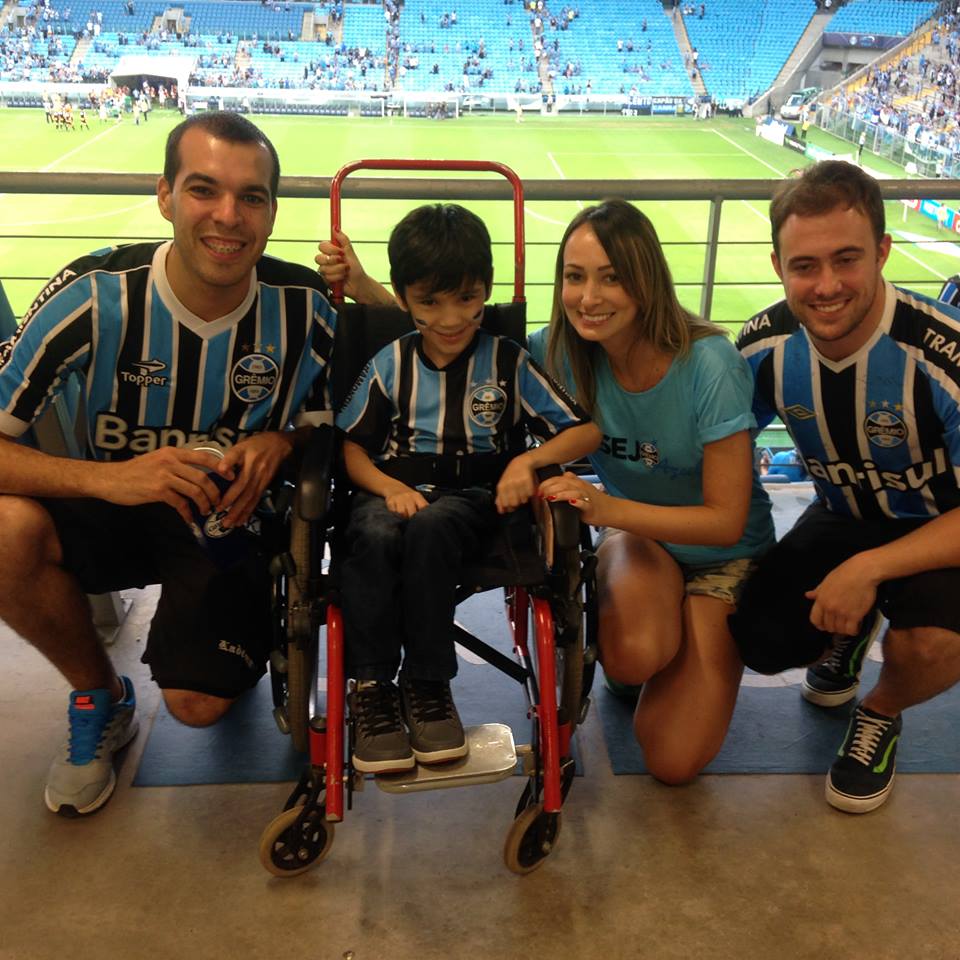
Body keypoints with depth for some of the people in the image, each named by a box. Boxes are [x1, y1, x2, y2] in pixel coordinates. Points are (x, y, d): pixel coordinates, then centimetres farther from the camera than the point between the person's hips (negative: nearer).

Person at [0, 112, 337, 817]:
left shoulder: (305, 307, -15)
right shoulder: (95, 296, -22)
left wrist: (281, 443, -21)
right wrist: (105, 476, -38)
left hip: (233, 518, 0)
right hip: (117, 514, 0)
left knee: (200, 706, -14)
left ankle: (249, 639, 28)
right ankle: (100, 697, 0)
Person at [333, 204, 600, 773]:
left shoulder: (507, 362, 5)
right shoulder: (392, 363, 9)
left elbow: (587, 431, 1)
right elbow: (351, 444, 9)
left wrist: (530, 459, -18)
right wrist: (390, 487, -11)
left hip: (470, 495, -1)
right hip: (394, 488, 1)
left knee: (429, 527, -37)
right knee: (376, 534, -36)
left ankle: (427, 685, -21)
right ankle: (373, 689, -22)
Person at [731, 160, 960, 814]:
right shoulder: (767, 343, -17)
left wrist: (869, 568, -32)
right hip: (844, 519, 4)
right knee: (758, 638, -11)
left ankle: (882, 713, 6)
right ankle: (849, 632, 25)